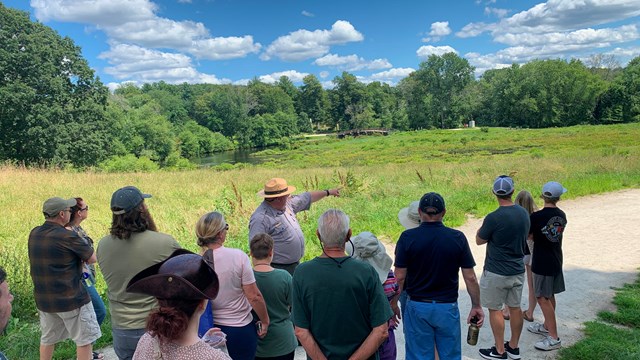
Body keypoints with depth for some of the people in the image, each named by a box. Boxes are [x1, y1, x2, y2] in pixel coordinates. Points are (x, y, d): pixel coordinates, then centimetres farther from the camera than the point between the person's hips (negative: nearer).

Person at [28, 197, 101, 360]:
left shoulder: (34, 234, 1)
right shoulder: (67, 237, -21)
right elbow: (93, 258, -15)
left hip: (43, 299, 7)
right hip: (70, 298, -7)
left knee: (48, 338, 22)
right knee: (84, 339, 6)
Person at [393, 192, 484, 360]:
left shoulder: (407, 237, -10)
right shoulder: (458, 238, -7)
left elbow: (400, 277, -9)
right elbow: (470, 278, -4)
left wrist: (393, 303, 4)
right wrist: (476, 306, 8)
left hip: (417, 307, -1)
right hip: (448, 307, 1)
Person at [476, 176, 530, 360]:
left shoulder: (493, 218, -22)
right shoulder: (524, 213, -2)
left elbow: (479, 240, -8)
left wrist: (482, 228, 9)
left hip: (496, 272, -6)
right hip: (518, 270, 7)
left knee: (495, 309, 7)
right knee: (515, 307, 16)